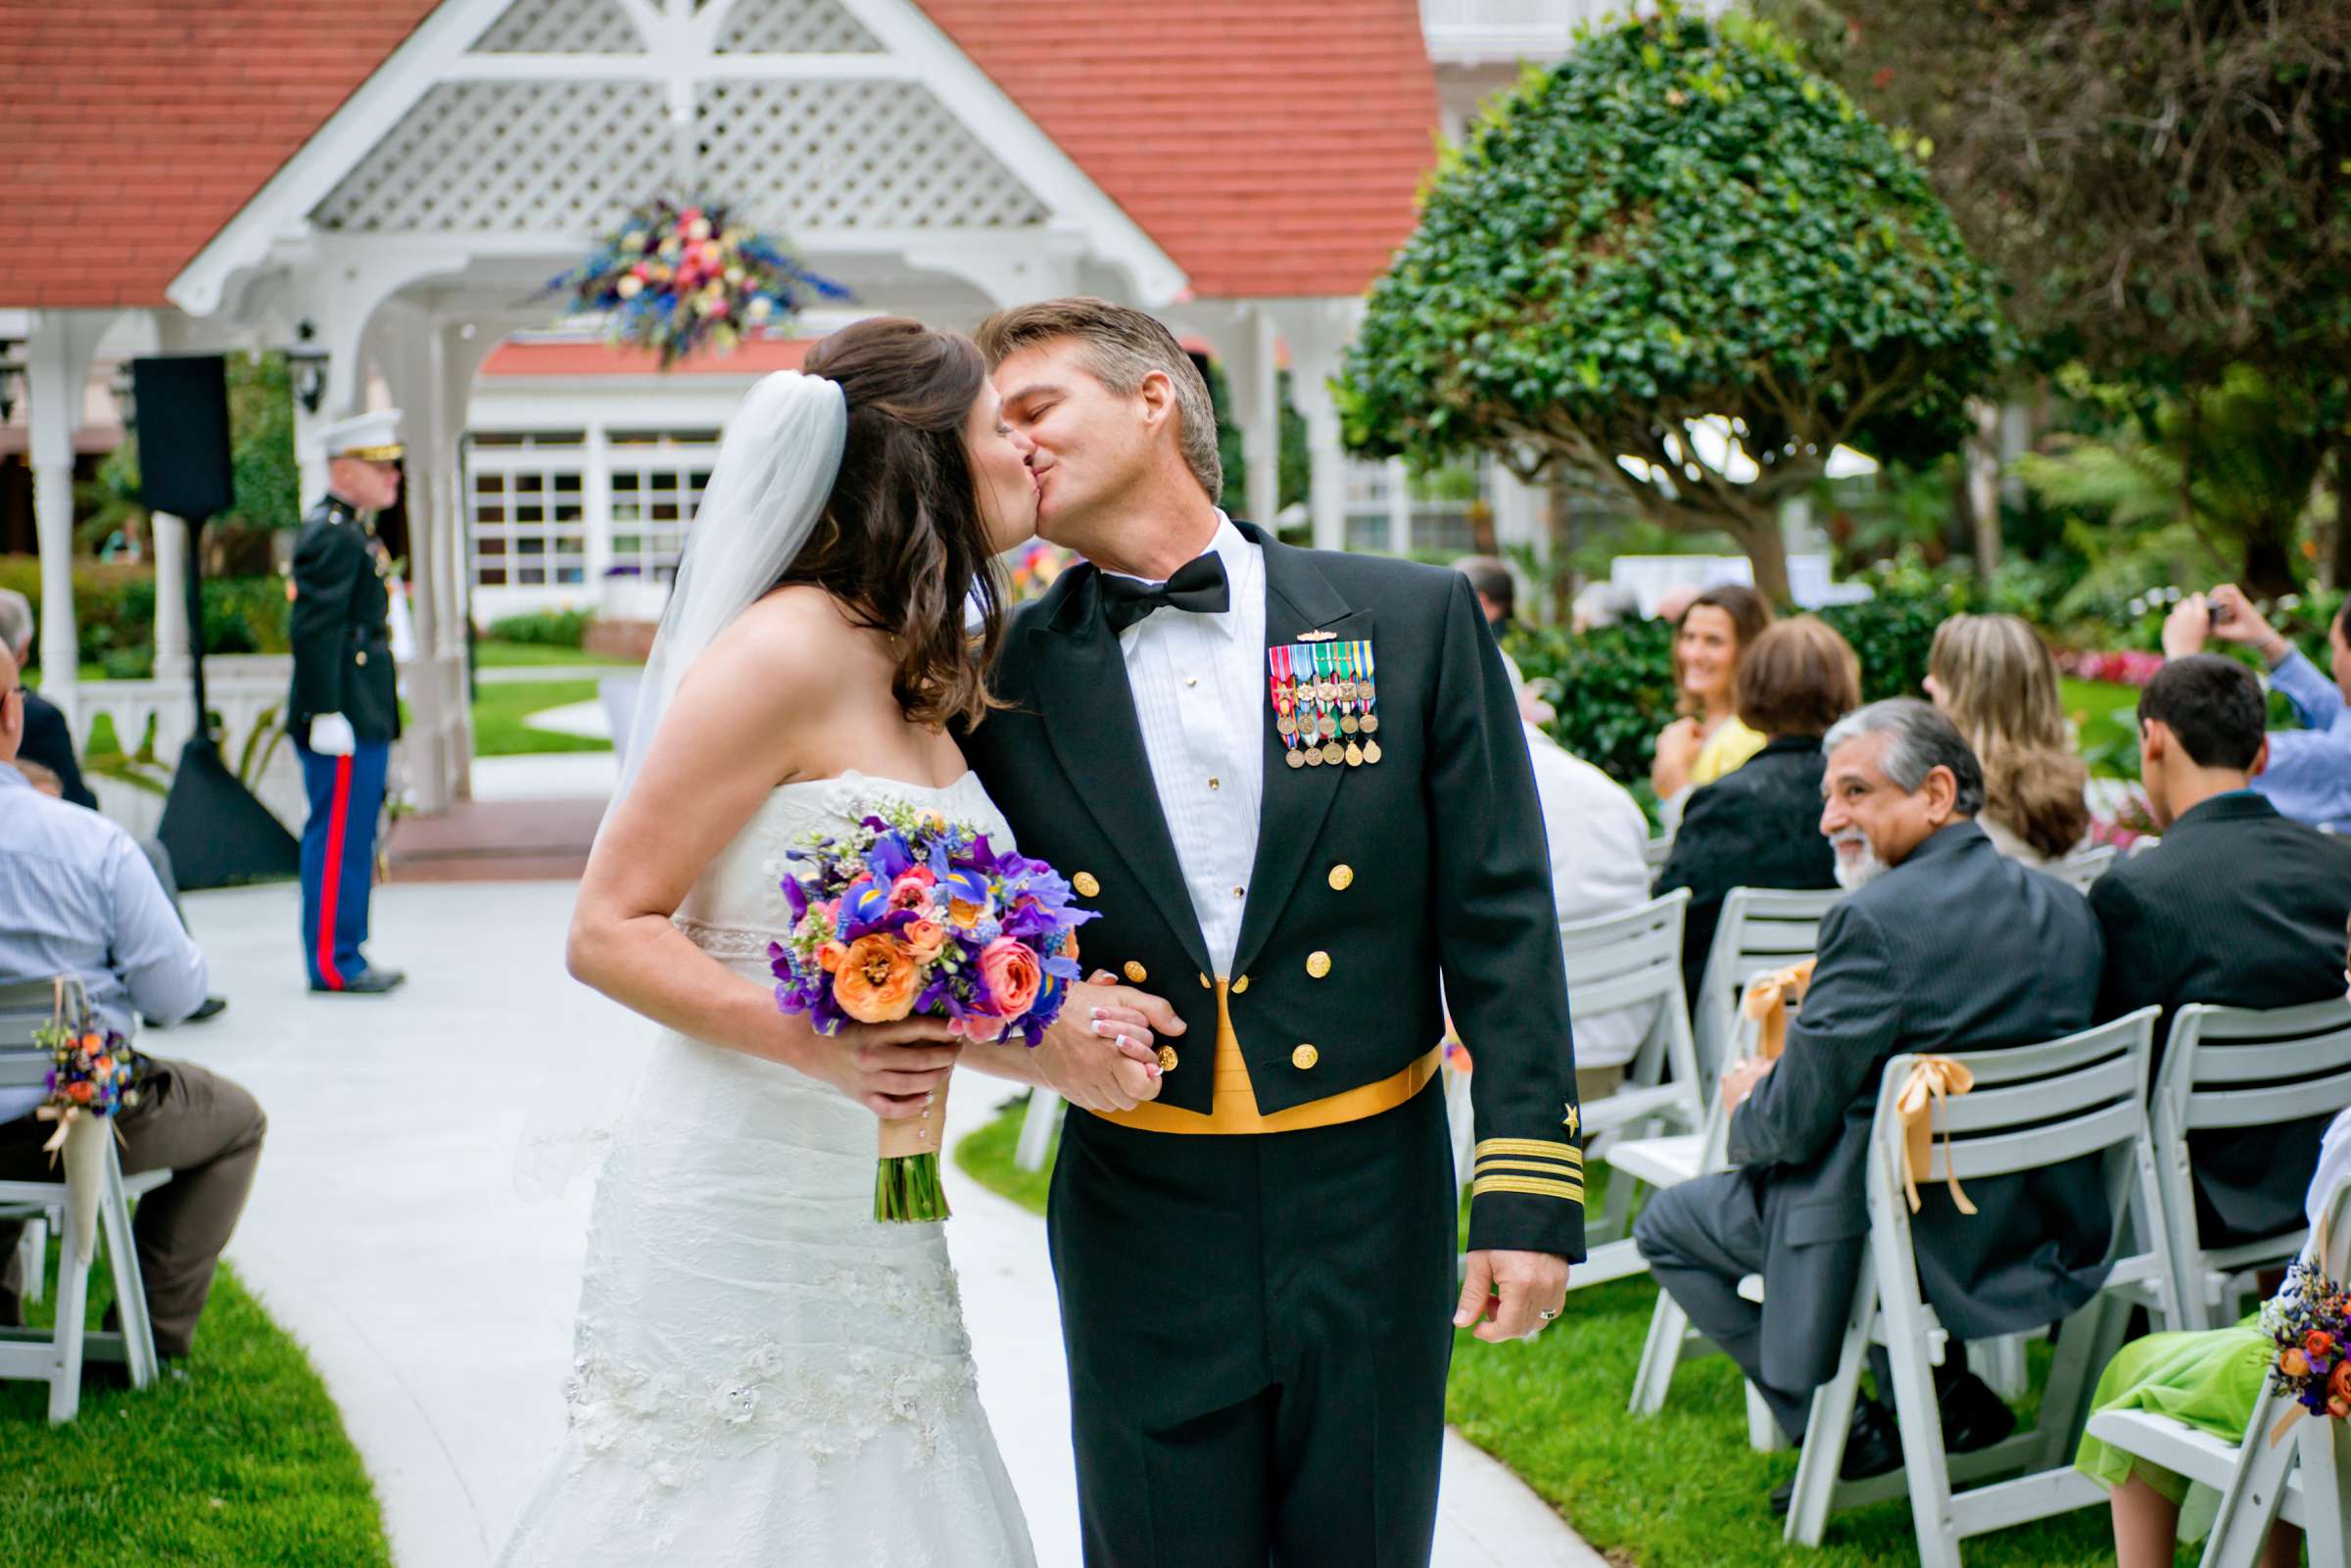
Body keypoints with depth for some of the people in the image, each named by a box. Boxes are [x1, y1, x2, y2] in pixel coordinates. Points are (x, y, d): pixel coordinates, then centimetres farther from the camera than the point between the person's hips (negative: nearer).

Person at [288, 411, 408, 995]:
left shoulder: (351, 531, 19)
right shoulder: (333, 536, -15)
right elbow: (313, 630, -21)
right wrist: (326, 713, -23)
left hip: (362, 716, 11)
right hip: (345, 721, -11)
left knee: (351, 837, 13)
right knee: (339, 837, -6)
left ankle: (345, 956, 19)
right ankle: (333, 963, -3)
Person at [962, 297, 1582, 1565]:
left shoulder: (1413, 622, 0)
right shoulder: (1009, 681, 2)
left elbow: (1501, 923, -2)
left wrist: (1528, 1193, -8)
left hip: (1369, 1211, 0)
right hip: (1141, 1222, 1)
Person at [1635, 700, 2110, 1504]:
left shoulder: (1877, 921, -20)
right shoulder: (2065, 909, 3)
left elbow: (1795, 1123, -17)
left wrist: (1748, 1102, 8)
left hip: (1915, 1246, -8)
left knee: (1668, 1224, 13)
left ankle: (1851, 1431, 8)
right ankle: (1947, 1393, 23)